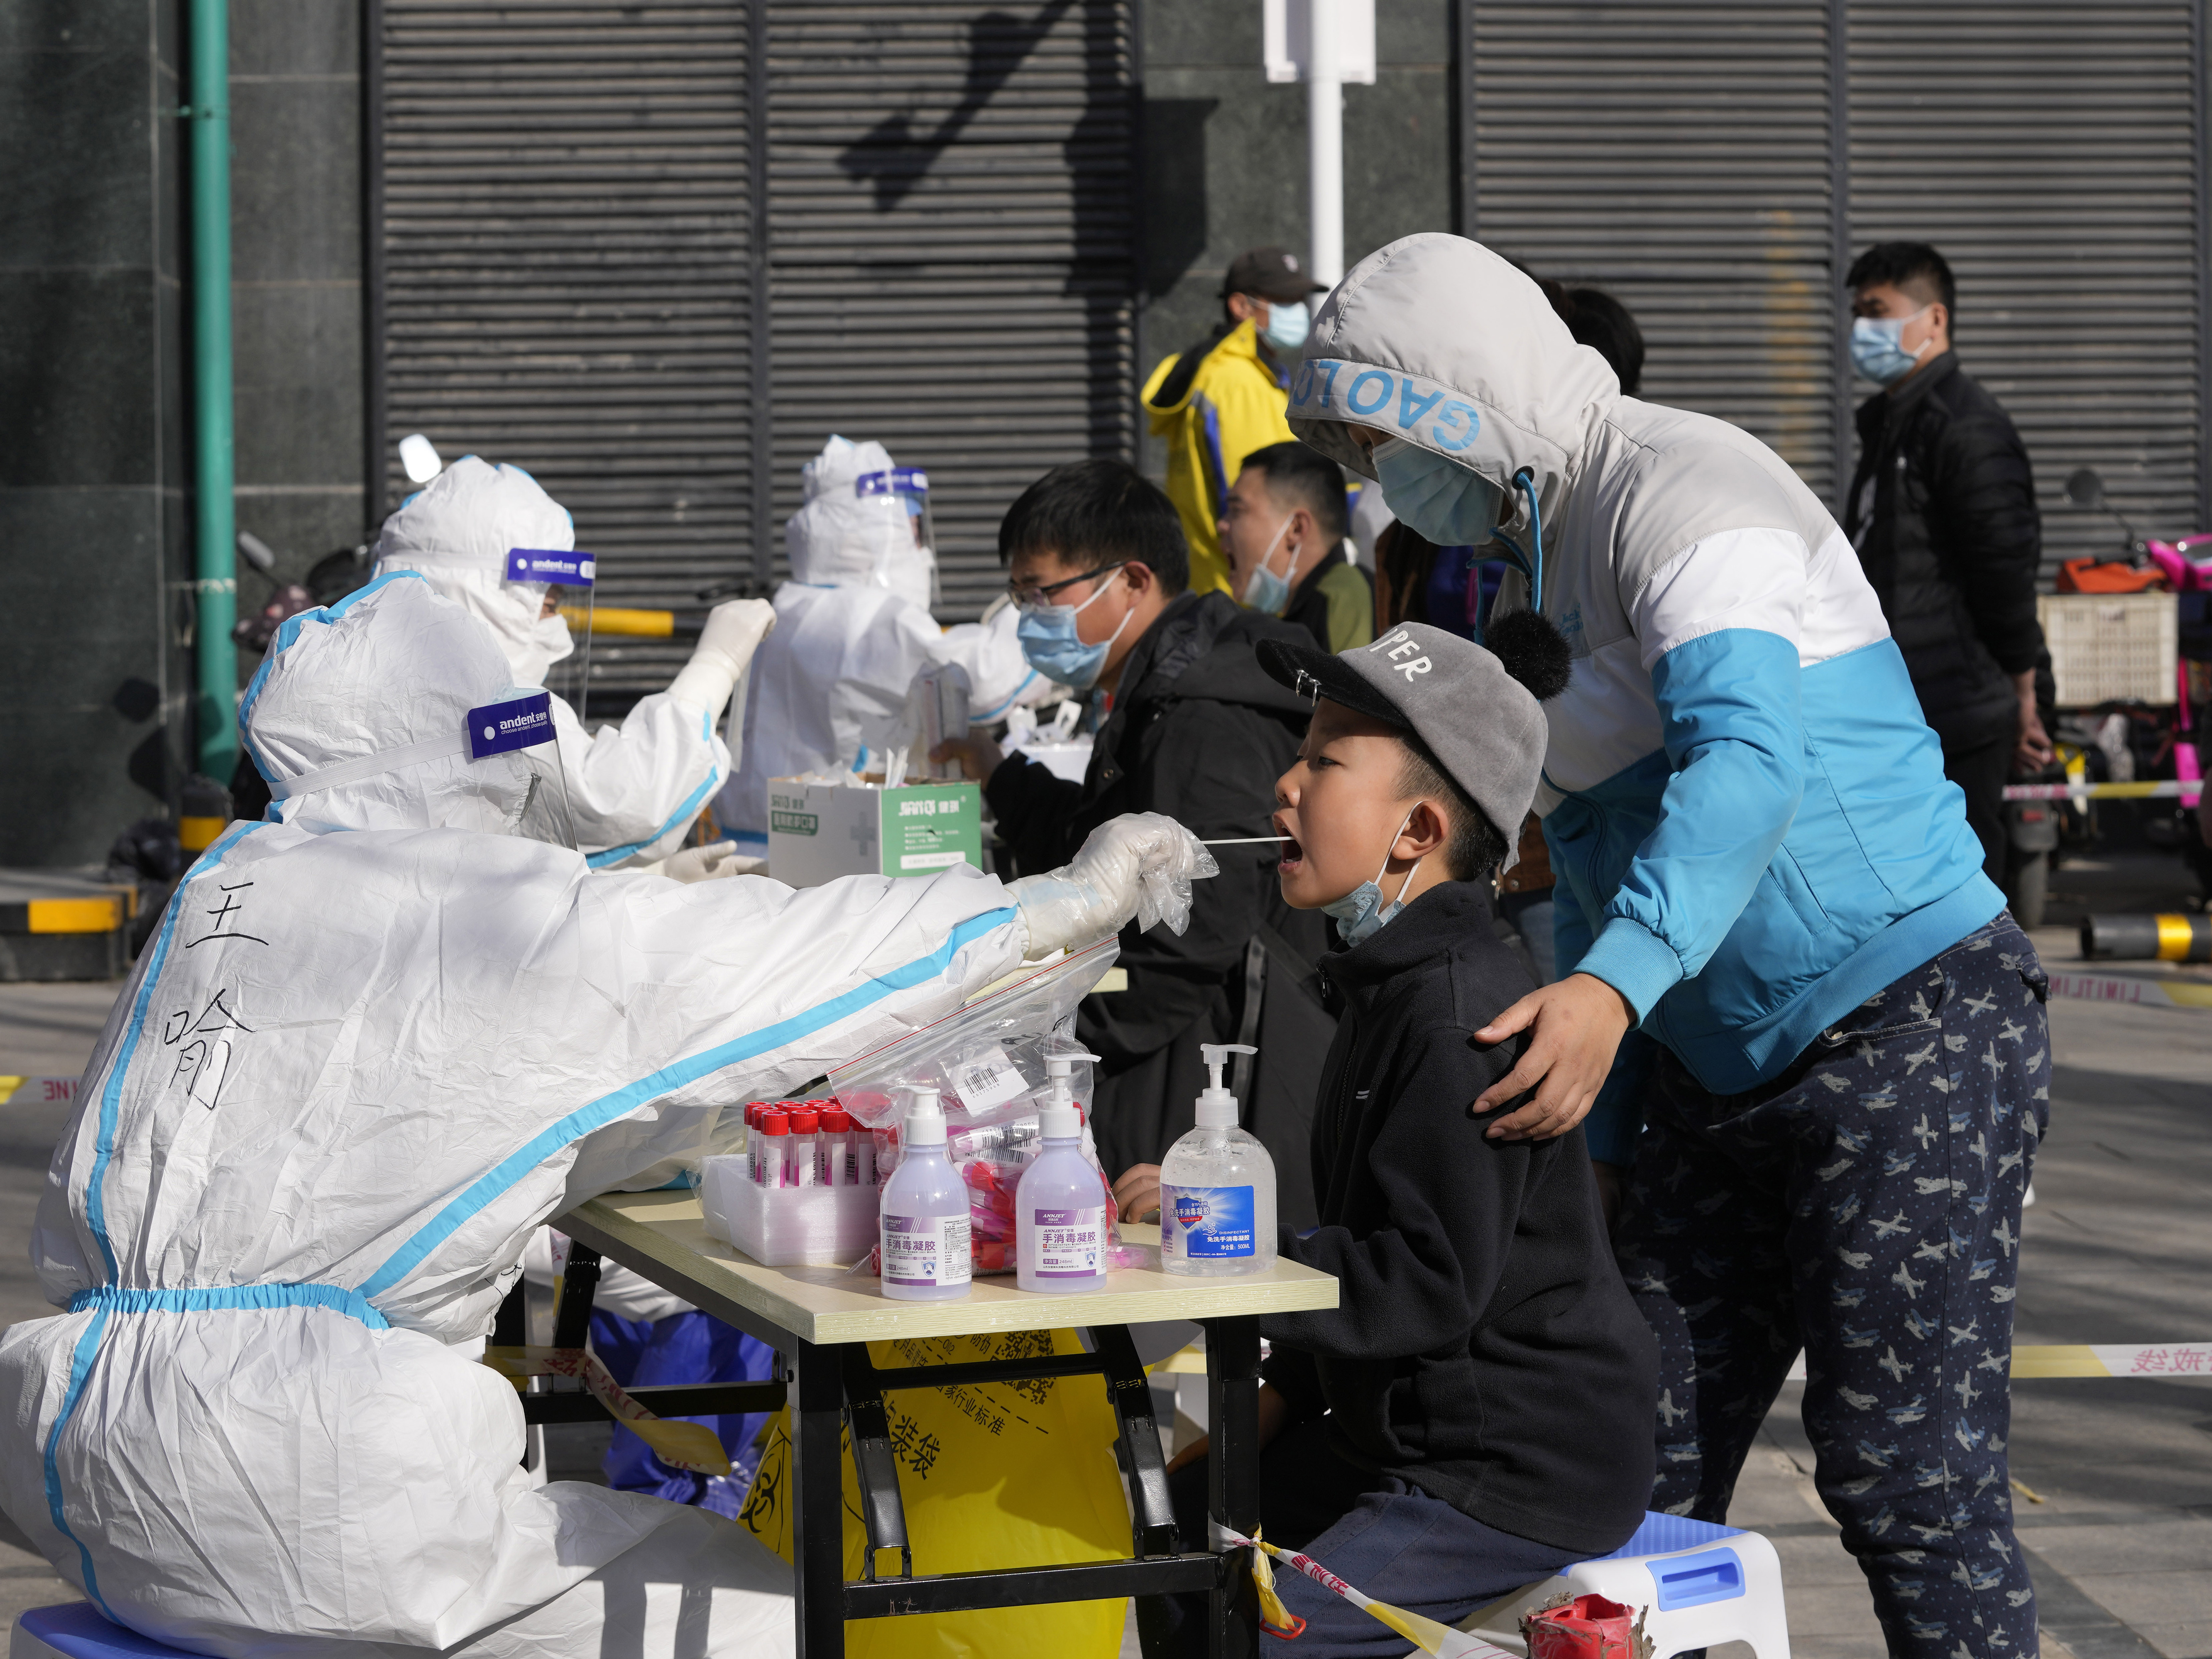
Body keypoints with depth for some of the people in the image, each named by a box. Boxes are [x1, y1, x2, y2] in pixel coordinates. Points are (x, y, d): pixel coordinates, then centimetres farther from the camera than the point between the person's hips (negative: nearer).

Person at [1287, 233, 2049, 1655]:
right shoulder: (1542, 560, 17)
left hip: (1914, 1033, -9)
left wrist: (1616, 985, -43)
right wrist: (1590, 1125, 21)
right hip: (1727, 1062, 9)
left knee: (1903, 1470, -11)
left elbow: (1749, 754, -31)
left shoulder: (1676, 484, -14)